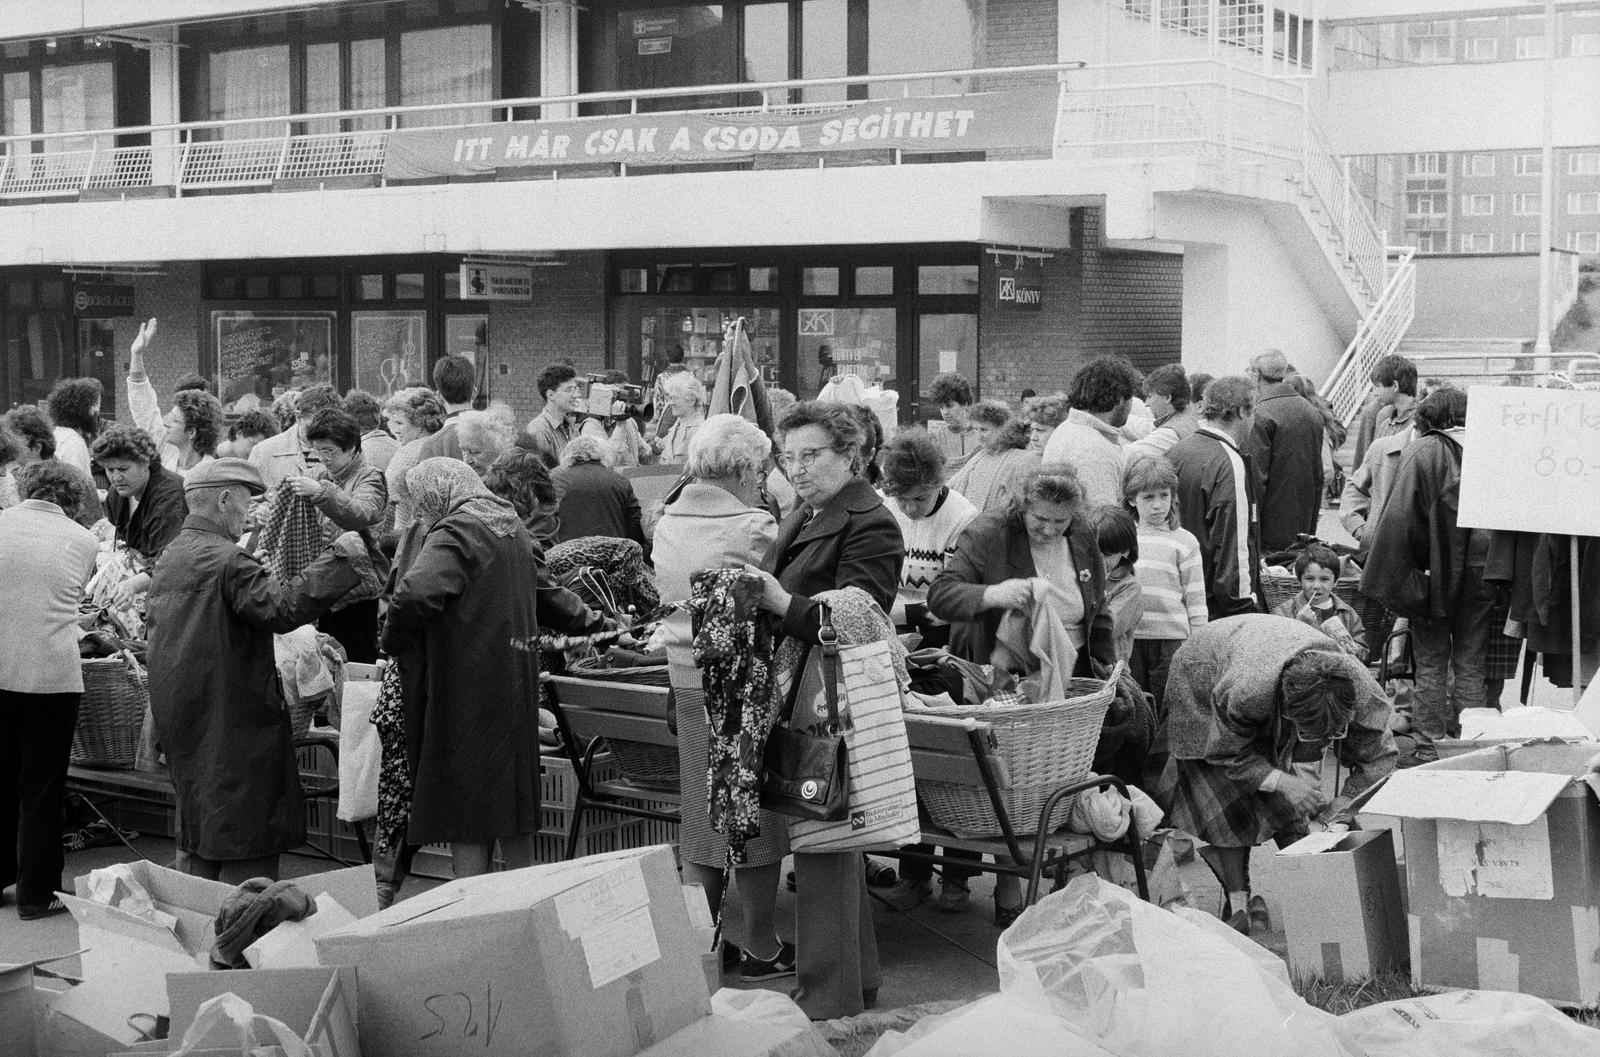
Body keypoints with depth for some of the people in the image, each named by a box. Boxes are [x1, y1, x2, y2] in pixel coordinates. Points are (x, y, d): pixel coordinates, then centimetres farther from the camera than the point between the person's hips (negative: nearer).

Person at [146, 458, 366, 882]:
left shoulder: (170, 557, 12)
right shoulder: (229, 560, -18)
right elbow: (283, 608, -28)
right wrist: (339, 558, -22)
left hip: (179, 718, 9)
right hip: (233, 717, -9)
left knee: (196, 840, 17)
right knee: (246, 849, -4)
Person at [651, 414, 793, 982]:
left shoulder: (667, 524, 4)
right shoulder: (755, 527, -16)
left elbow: (667, 593, 11)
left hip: (688, 682, 6)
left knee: (700, 820, 15)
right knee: (756, 819, 7)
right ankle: (759, 949, 16)